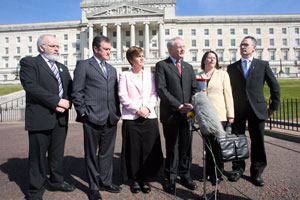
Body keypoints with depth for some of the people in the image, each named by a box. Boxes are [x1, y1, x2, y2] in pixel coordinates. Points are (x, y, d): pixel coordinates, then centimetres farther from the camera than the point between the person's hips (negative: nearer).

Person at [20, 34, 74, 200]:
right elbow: (31, 86, -16)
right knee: (38, 154, 4)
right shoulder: (29, 63, -1)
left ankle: (56, 181, 34)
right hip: (40, 118, -6)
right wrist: (56, 101, -18)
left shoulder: (62, 68, 20)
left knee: (57, 153, 16)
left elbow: (70, 88, 13)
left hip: (61, 118, 6)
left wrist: (66, 103, -8)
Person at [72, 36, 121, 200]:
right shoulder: (83, 65, 1)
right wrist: (82, 113, -8)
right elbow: (77, 92, -3)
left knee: (107, 153, 15)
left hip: (111, 119, 5)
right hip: (92, 118, -5)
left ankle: (106, 182, 30)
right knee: (92, 154, 8)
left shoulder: (112, 69, 18)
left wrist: (117, 112, 9)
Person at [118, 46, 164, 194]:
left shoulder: (150, 75, 15)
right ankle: (134, 180, 20)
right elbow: (123, 97, -3)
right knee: (133, 150, 3)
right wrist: (138, 109, -12)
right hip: (131, 118, -2)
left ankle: (145, 179, 19)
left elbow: (154, 95, 8)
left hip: (150, 117, 3)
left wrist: (148, 107, -10)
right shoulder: (124, 75, 6)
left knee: (149, 150, 4)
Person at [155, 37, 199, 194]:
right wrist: (178, 106, -15)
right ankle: (171, 178, 19)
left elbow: (195, 88, 14)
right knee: (172, 148, 4)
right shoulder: (162, 65, 0)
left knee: (186, 147, 11)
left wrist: (193, 104, -6)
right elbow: (161, 89, -10)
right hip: (171, 114, -4)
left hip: (187, 113, 5)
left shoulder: (188, 67, 18)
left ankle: (185, 175, 26)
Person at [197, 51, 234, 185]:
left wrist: (230, 114, -1)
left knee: (218, 144, -3)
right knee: (208, 144, 8)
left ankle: (217, 174, 9)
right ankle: (209, 172, 21)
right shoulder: (198, 76, 11)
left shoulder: (223, 74, 8)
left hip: (219, 115, -2)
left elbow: (228, 94, 4)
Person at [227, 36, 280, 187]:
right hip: (237, 110, 1)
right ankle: (238, 168, 24)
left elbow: (274, 86, 9)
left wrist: (273, 106, 6)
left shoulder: (263, 65, 7)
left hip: (257, 110, 0)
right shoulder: (232, 68, 9)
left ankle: (257, 172, 20)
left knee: (258, 142, 5)